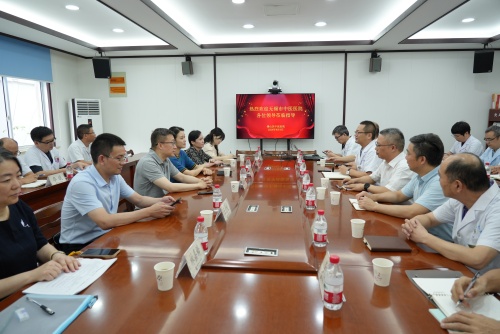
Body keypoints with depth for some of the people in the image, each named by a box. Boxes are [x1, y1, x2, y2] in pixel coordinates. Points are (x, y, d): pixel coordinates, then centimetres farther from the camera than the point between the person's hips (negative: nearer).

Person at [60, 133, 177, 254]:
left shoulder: (115, 177, 1)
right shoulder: (82, 183, -24)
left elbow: (139, 200, 9)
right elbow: (105, 221, -33)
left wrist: (160, 201, -13)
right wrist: (149, 212, -30)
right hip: (79, 246, -7)